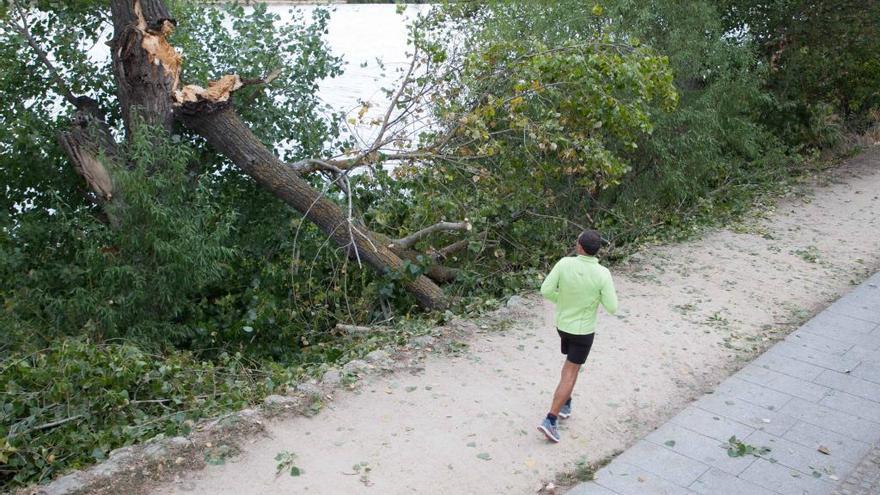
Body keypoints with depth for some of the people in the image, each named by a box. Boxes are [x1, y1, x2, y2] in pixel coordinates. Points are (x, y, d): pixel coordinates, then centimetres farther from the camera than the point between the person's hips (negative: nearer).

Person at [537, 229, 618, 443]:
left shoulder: (565, 263, -19)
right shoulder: (603, 274, -24)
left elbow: (545, 290, -15)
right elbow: (612, 308, -18)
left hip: (562, 323, 4)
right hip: (583, 330, -4)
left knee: (571, 361, 29)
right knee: (570, 374, 3)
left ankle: (565, 404, 36)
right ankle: (550, 420, -4)